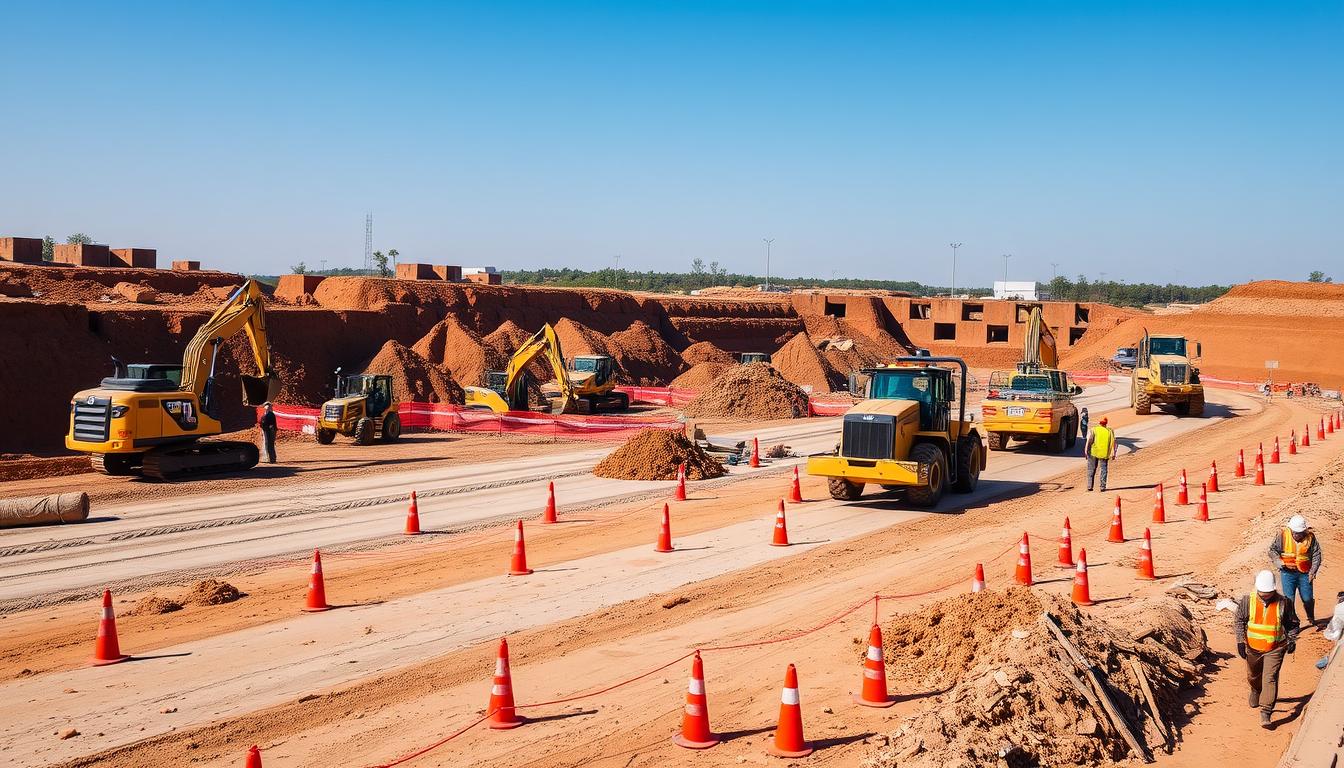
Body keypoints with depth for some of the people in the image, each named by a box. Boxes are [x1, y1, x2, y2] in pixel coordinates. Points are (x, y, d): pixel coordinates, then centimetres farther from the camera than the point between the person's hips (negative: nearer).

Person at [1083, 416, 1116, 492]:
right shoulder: (1109, 431, 8)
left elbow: (1089, 440, -8)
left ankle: (1089, 486, 7)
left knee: (1091, 469, 10)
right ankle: (1103, 487, 4)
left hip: (1094, 452, -1)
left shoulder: (1094, 430, 3)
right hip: (1104, 453, 1)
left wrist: (1086, 450, -11)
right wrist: (1113, 453, 2)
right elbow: (1113, 442, 1)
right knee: (1103, 469, 9)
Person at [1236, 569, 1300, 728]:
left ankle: (1266, 713, -11)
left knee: (1270, 678, -12)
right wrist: (1240, 641, -6)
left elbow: (1292, 623, 4)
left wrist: (1292, 640, -7)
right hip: (1253, 648, 2)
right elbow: (1240, 621, 1)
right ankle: (1256, 691, 56)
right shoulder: (1247, 601, -9)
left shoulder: (1284, 603, -10)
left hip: (1275, 649, -2)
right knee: (1253, 676, 22)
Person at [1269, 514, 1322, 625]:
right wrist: (1280, 563, -14)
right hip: (1287, 573, -1)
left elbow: (1316, 555, 1)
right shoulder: (1283, 536, -8)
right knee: (1289, 599, -1)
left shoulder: (1310, 537, -5)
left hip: (1305, 573, 1)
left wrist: (1313, 571, -5)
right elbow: (1272, 550, 0)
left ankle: (1311, 619, 32)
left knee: (1308, 599, 7)